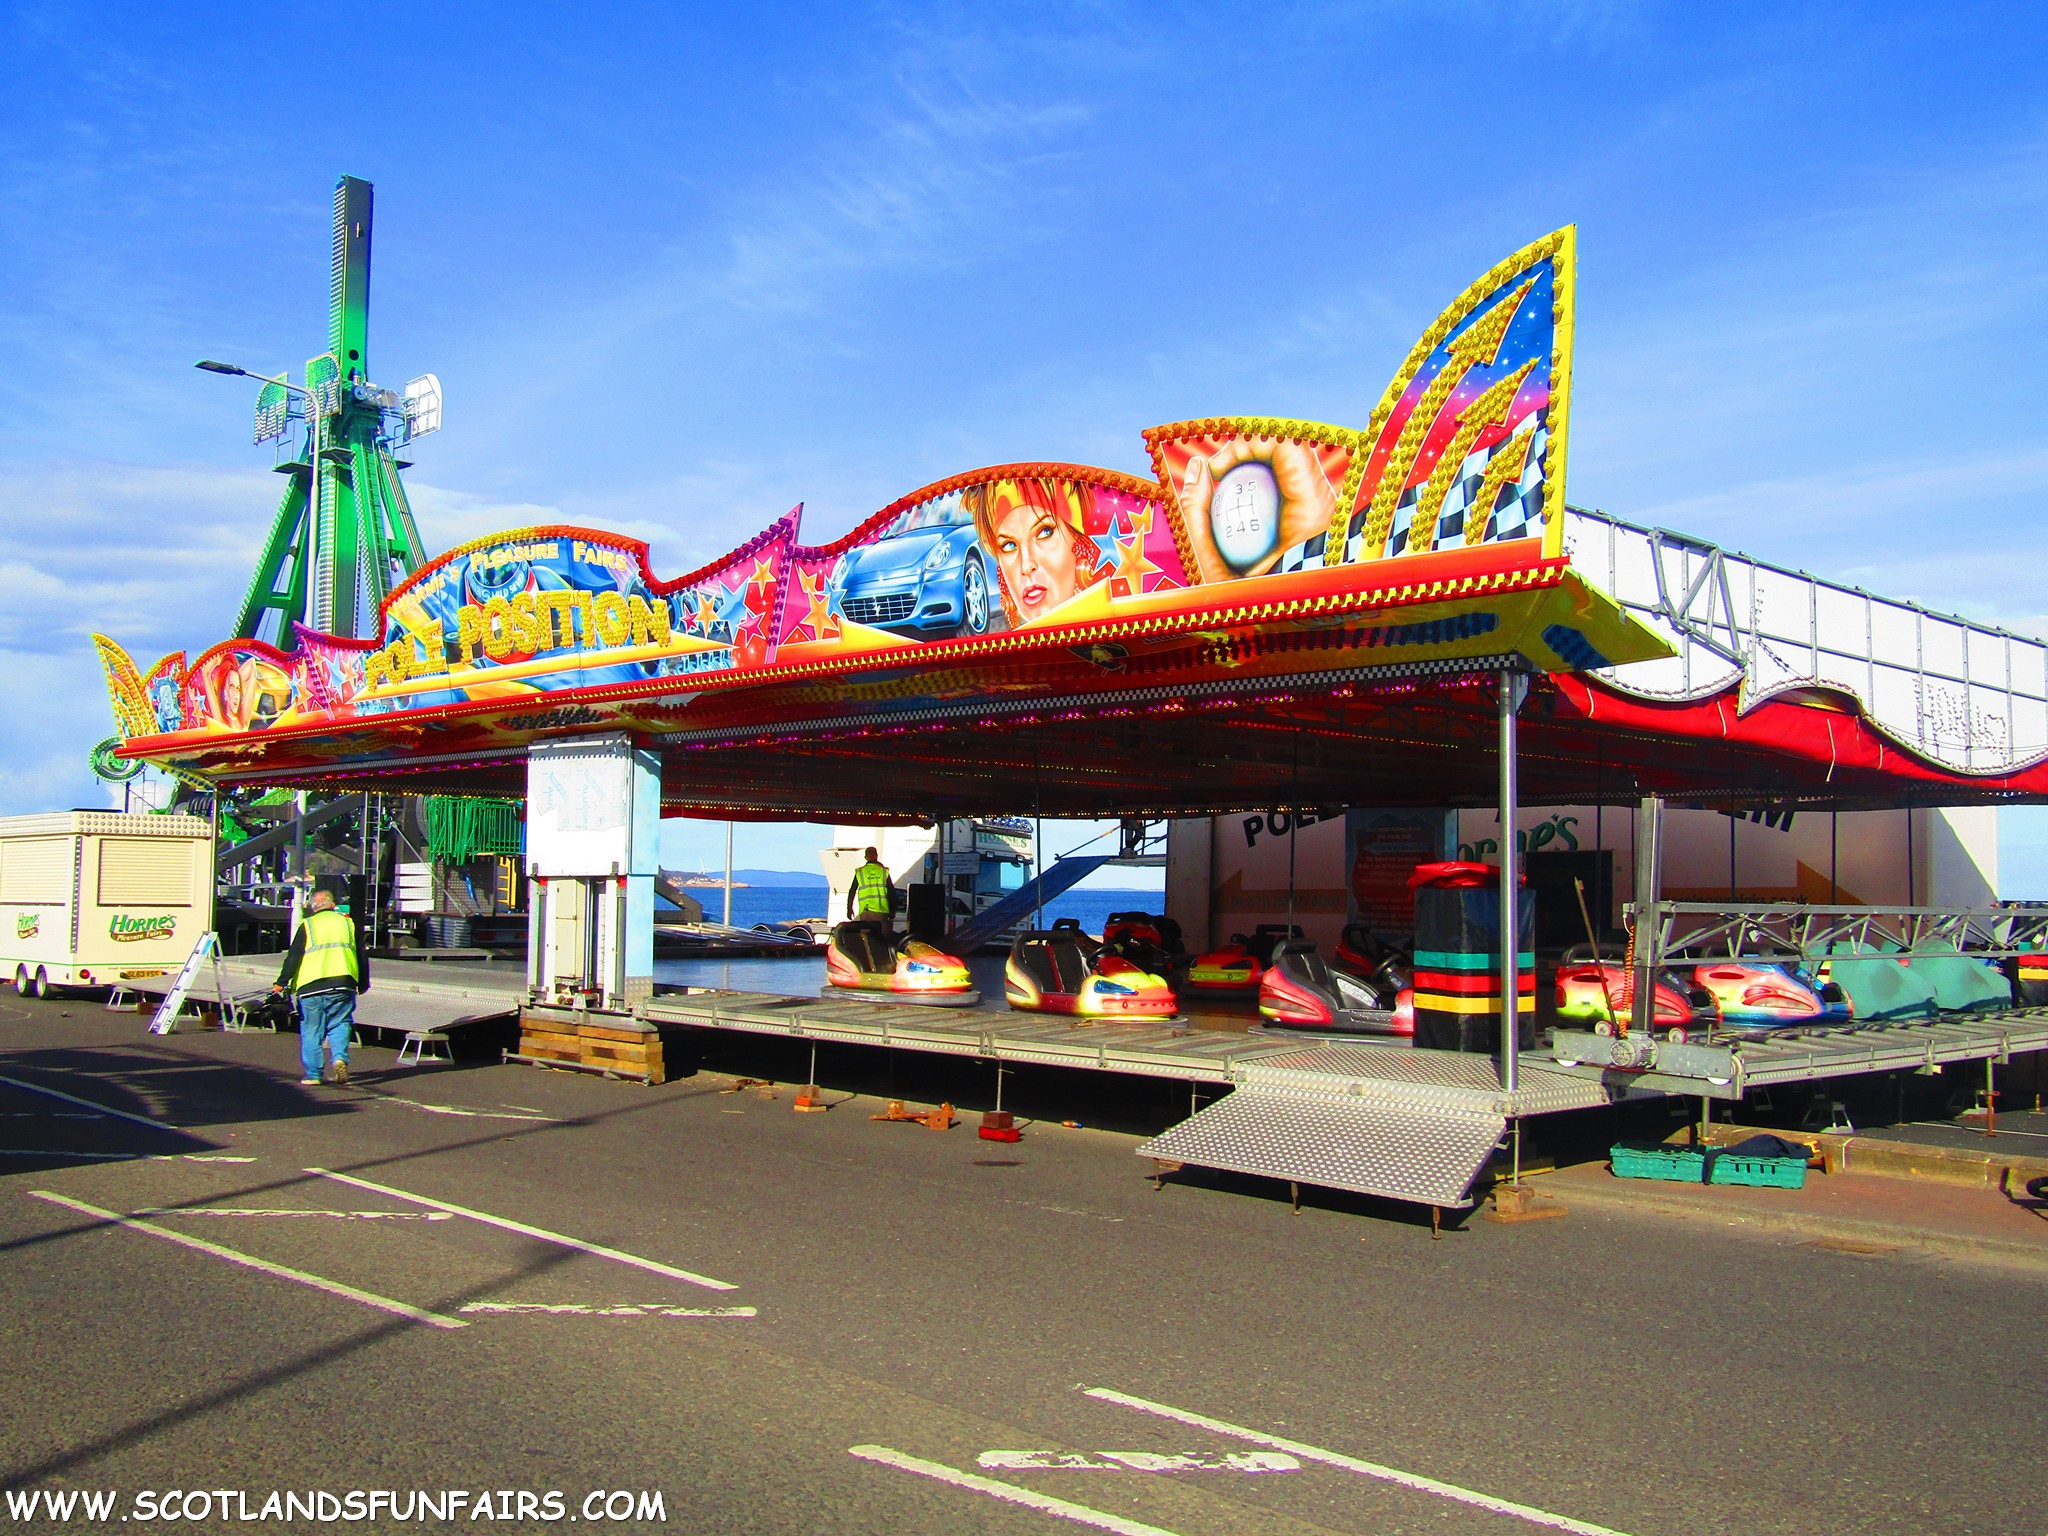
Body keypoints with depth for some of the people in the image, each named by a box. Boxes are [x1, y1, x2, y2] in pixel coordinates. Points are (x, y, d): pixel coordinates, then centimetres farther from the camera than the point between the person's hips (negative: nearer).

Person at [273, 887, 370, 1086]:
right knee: (340, 1024, 10)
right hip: (343, 983, 1)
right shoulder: (348, 922, 14)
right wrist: (363, 984, 23)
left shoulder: (307, 926, 7)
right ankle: (340, 1057, -15)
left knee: (311, 1030, 6)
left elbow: (293, 957, 1)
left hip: (311, 986, -1)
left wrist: (282, 983, 6)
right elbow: (361, 956, 15)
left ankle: (312, 1074, 7)